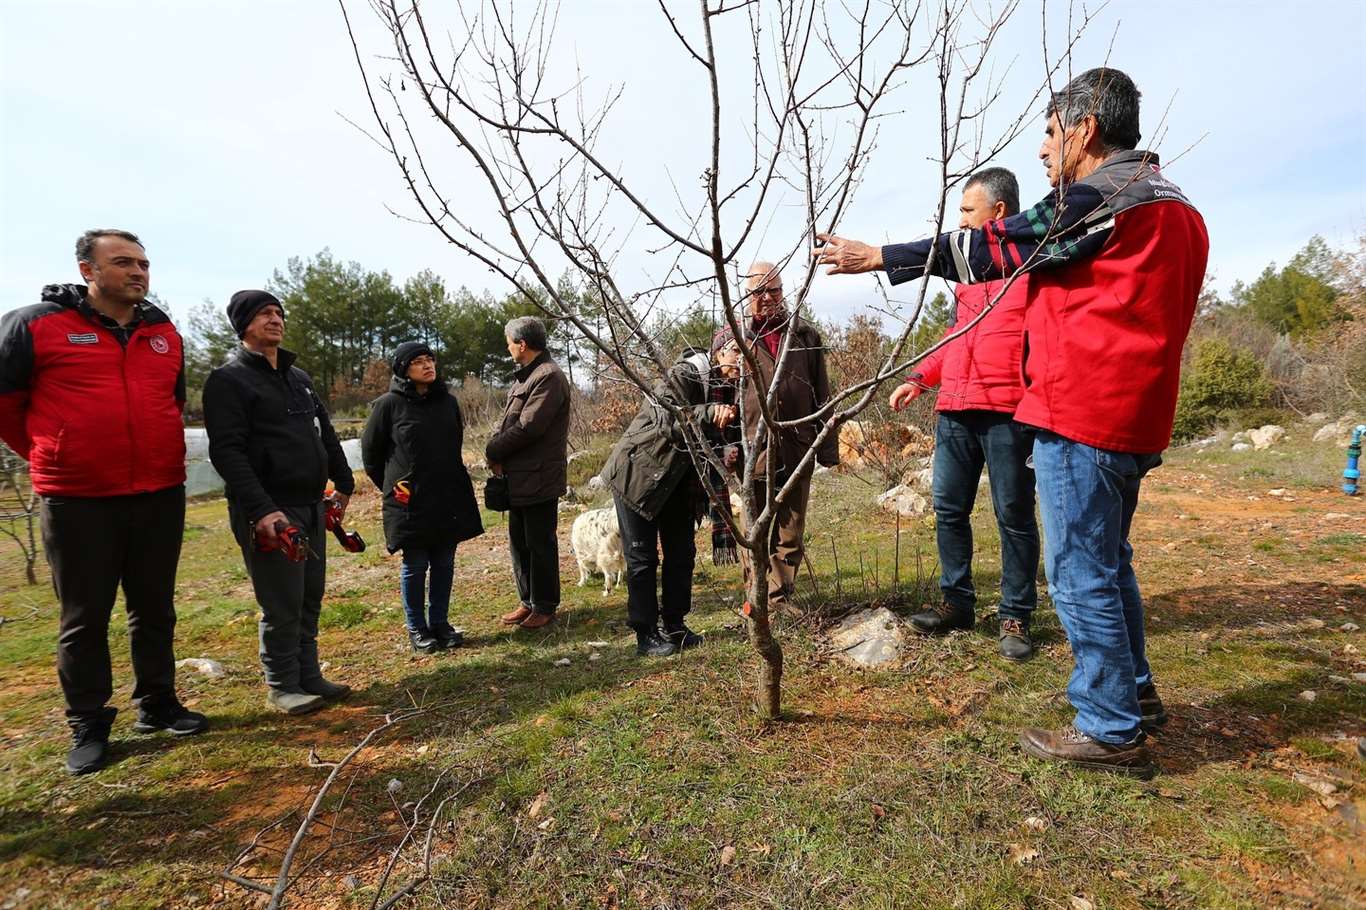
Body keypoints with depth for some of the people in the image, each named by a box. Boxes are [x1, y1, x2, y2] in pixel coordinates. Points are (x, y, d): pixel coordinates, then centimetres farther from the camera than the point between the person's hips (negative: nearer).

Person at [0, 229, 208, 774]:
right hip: (78, 502, -4)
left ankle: (157, 704, 27)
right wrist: (46, 455, 8)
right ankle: (88, 727, 21)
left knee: (155, 608, 13)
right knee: (84, 618, 7)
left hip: (160, 495, 4)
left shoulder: (165, 333, 9)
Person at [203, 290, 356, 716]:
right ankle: (282, 687, 14)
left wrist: (343, 483, 20)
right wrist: (261, 509, -24)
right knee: (283, 604, -1)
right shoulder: (227, 380, -6)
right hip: (269, 511, -7)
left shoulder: (299, 377, 18)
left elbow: (326, 434, 23)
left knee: (310, 598, 12)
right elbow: (227, 452, -16)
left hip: (311, 506, 7)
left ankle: (309, 676, 23)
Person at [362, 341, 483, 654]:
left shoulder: (448, 401, 6)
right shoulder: (389, 404, -7)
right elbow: (370, 451, 1)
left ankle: (440, 622, 25)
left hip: (449, 499, 4)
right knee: (415, 566, 6)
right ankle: (417, 629, 21)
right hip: (410, 502, -4)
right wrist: (391, 485, 5)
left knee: (444, 563, 11)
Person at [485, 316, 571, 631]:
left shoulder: (549, 377, -16)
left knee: (540, 544, 3)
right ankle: (528, 601, 30)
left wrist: (493, 451, -10)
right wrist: (497, 452, -5)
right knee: (519, 542, 17)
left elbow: (527, 427, -22)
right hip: (518, 477, 10)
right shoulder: (524, 375, 15)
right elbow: (509, 422, 14)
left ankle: (545, 607, 17)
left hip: (539, 478, -9)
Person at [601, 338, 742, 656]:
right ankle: (645, 634, 11)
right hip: (639, 474, -7)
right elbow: (665, 417, -36)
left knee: (682, 553, 11)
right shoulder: (684, 375, -21)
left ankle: (674, 626, 25)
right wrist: (709, 413, -49)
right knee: (642, 556, 0)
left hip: (679, 480, 8)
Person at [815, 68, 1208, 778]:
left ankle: (1111, 731, 10)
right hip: (1135, 417, 10)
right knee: (1108, 561, 21)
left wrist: (878, 257, -2)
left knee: (1080, 574, -1)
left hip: (1080, 414, -10)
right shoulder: (1176, 206, 19)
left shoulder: (1098, 198, -10)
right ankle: (1134, 693, 35)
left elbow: (992, 248, -9)